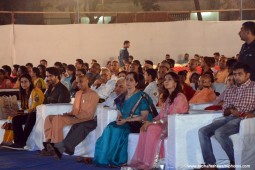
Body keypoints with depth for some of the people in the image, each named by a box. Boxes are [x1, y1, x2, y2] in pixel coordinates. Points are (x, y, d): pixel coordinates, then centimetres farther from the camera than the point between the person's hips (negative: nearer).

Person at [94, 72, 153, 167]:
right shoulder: (122, 97, 16)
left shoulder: (141, 97, -4)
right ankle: (105, 159, -25)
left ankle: (117, 160, -23)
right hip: (123, 124, 6)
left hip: (136, 124, -5)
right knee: (109, 128, -24)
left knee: (117, 130, -31)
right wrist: (119, 119, -5)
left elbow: (144, 116, -10)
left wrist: (126, 120, -15)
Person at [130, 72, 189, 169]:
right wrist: (150, 122, -6)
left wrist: (153, 123, -18)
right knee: (145, 128, -18)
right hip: (164, 124, 8)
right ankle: (140, 160, -23)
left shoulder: (180, 97, -9)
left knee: (152, 129, -29)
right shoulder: (168, 97, 20)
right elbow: (161, 114, 13)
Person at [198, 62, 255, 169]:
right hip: (229, 118, 7)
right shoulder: (230, 90, 21)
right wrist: (230, 110, -6)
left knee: (219, 133, -32)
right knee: (203, 131, -14)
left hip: (244, 119, -7)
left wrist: (243, 115, -22)